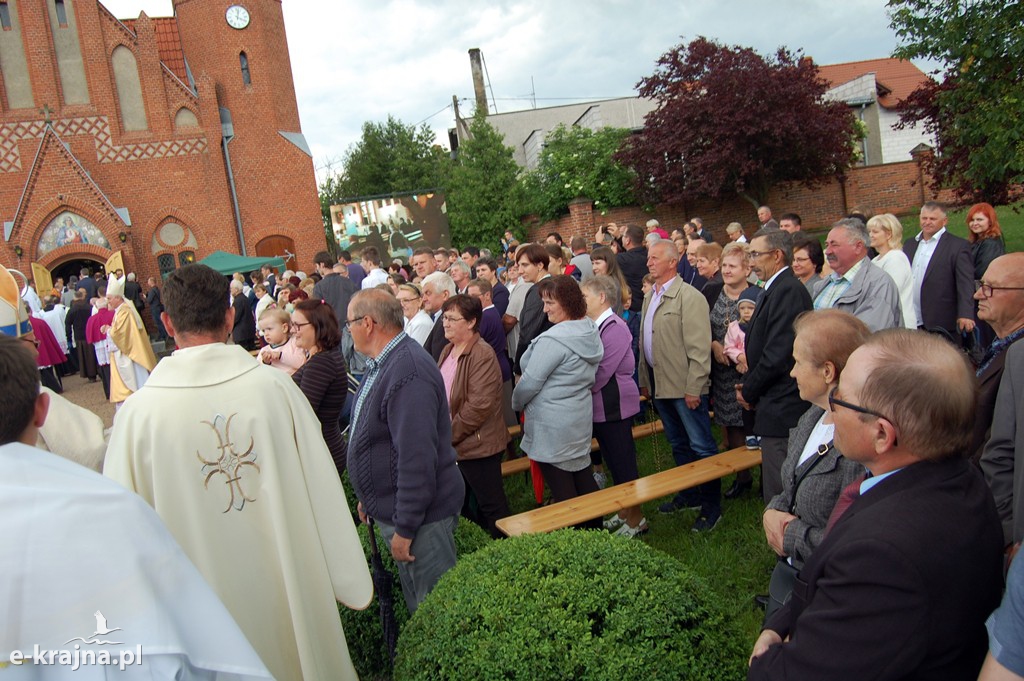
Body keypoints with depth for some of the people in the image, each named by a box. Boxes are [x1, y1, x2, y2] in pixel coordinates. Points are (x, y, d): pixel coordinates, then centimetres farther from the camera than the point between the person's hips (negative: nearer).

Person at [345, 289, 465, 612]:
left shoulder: (409, 373, -26)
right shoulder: (382, 364, 9)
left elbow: (417, 459, -28)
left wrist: (405, 527, -23)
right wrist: (370, 498, 23)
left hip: (419, 514, -10)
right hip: (391, 508, 10)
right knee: (415, 600, 23)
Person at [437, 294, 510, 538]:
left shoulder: (482, 356, -20)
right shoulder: (448, 351, 9)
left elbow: (479, 406, -25)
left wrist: (448, 435, -17)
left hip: (478, 445, -9)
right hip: (454, 445, 9)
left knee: (491, 505, 5)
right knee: (460, 503, 20)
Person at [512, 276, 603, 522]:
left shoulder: (553, 340, -21)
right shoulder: (591, 332, 5)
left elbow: (531, 382, -18)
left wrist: (516, 403, 2)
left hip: (553, 425, -9)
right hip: (580, 418, 9)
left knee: (562, 491, 2)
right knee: (583, 478, 18)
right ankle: (596, 529, 29)